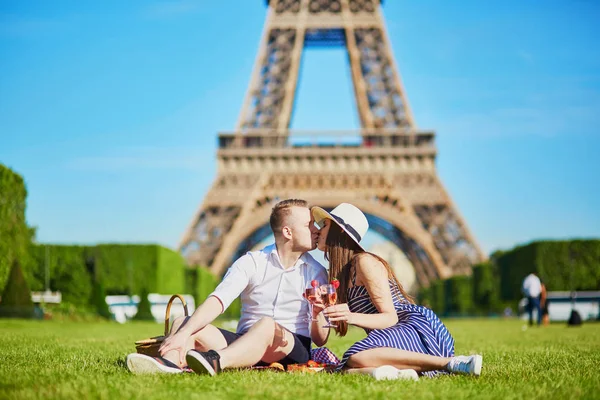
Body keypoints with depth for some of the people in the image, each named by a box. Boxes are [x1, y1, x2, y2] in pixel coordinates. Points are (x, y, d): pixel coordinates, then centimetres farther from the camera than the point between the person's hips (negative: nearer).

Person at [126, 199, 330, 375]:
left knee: (267, 325, -36)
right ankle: (169, 362, -53)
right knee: (183, 322, -18)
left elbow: (320, 340, 3)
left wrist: (318, 314, -21)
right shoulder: (251, 263, 3)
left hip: (293, 350, -2)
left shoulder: (316, 272, 3)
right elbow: (217, 301, -14)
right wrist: (184, 333, -31)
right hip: (245, 345, 2)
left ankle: (215, 362, -64)